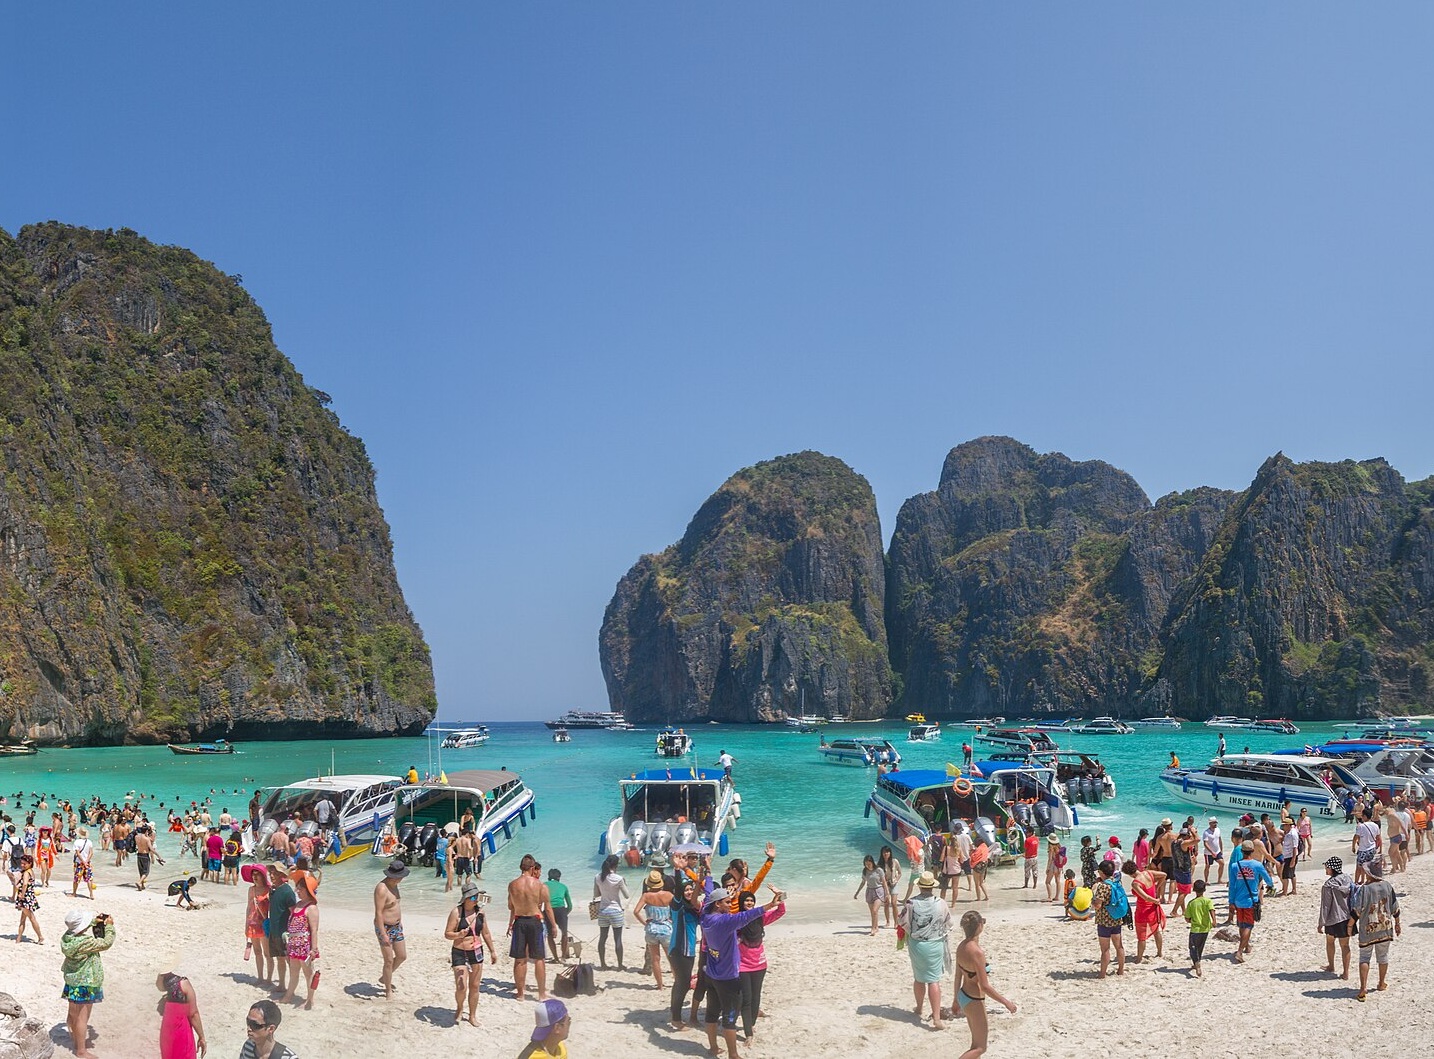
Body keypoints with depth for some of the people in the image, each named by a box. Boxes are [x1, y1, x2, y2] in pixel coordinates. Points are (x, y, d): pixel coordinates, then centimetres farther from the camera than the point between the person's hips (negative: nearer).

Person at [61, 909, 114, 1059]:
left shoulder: (67, 936, -8)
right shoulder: (85, 942, -31)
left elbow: (80, 929, 16)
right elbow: (106, 943, -20)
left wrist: (94, 922, 7)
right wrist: (109, 926, -9)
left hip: (72, 980, 9)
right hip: (84, 983, -9)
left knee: (73, 1013, 23)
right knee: (82, 1017, 2)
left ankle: (75, 1040, 42)